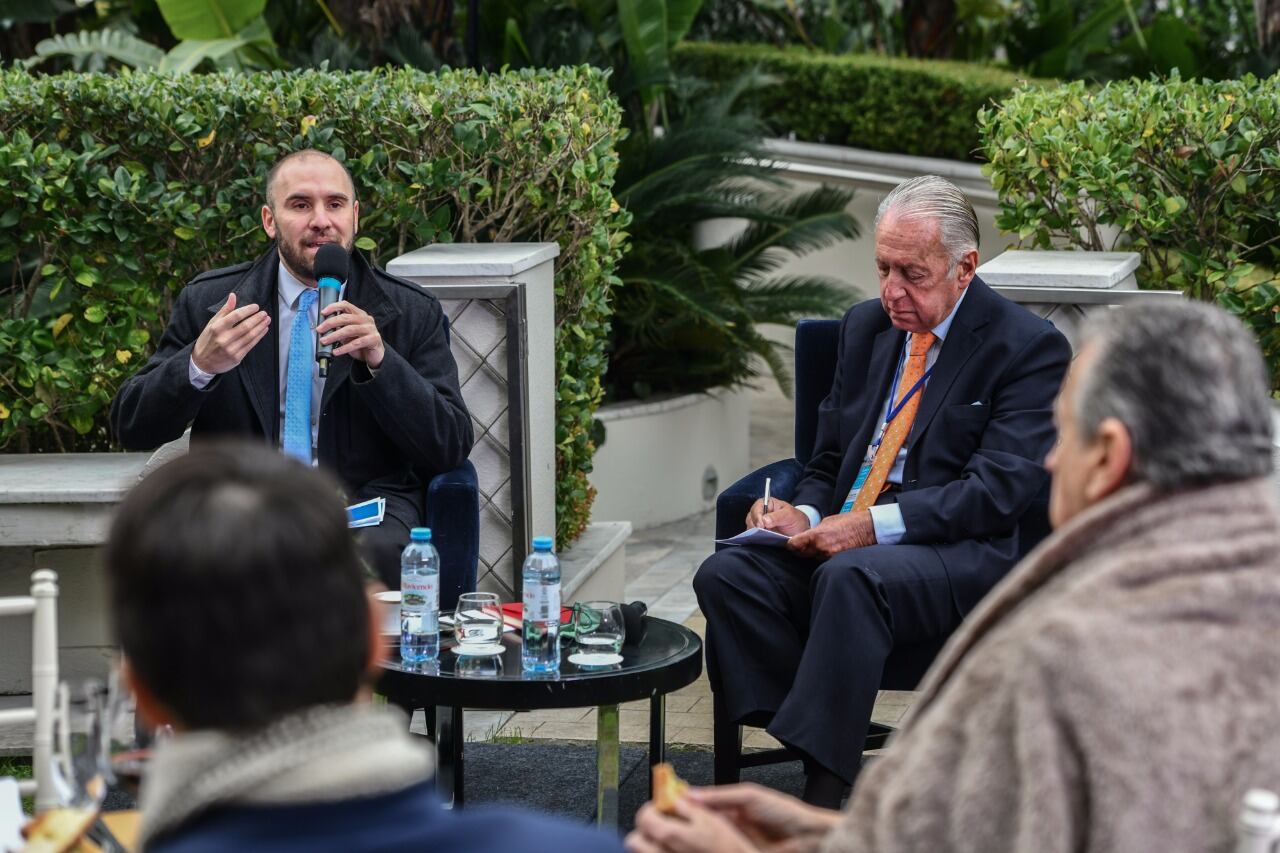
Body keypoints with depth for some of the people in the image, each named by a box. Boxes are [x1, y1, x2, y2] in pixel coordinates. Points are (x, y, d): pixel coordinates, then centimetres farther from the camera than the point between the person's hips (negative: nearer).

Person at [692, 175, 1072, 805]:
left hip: (956, 557, -6)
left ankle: (821, 801, -37)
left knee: (850, 577, -38)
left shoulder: (1029, 347, -3)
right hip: (840, 539, 6)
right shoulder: (866, 327, 18)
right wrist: (805, 515, -4)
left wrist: (875, 526, -22)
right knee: (725, 576, -23)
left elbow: (998, 488, -13)